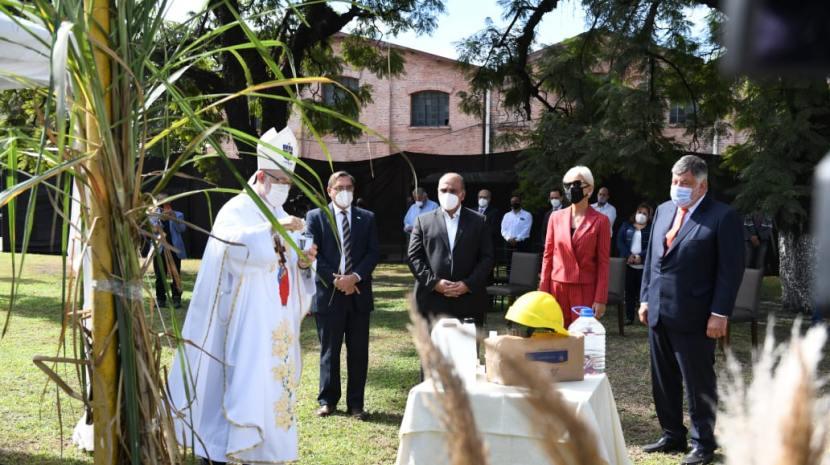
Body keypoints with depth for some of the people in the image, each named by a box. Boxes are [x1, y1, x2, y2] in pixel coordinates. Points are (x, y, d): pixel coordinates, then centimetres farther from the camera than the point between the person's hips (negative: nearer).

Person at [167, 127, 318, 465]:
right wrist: (274, 231, -38)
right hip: (246, 324, -7)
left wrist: (303, 263, -6)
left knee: (273, 390, 8)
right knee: (242, 388, -10)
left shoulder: (282, 218, 16)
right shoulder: (236, 210, -6)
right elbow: (234, 246, -28)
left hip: (279, 325, 7)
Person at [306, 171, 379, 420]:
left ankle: (355, 403, 15)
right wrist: (335, 279, -12)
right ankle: (327, 400, 19)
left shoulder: (367, 218, 9)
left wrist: (355, 277, -12)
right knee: (329, 351, 7)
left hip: (358, 293, 2)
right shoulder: (315, 217, 4)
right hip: (328, 293, -2)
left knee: (358, 351, 5)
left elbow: (373, 252, 3)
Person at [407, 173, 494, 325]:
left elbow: (487, 257, 4)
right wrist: (434, 282, -10)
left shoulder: (478, 221, 10)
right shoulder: (423, 221, 9)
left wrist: (469, 284, -10)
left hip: (469, 302, 1)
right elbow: (414, 257, 4)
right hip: (432, 301, 0)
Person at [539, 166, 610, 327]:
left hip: (586, 290, -3)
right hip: (557, 288, 3)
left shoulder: (600, 221, -2)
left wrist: (600, 299, -9)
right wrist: (543, 292, 4)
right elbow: (548, 255, 10)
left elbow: (603, 263, -4)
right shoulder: (556, 217, 7)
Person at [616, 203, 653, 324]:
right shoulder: (626, 226, 12)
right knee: (629, 291, 5)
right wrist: (628, 255, -11)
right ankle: (629, 317, 11)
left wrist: (641, 256, -18)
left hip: (644, 265, -2)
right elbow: (620, 241, 3)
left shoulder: (652, 229, 5)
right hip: (628, 264, 2)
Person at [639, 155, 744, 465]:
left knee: (698, 382, 5)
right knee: (663, 380, 14)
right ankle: (672, 436, 29)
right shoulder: (664, 211, 11)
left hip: (693, 316, -6)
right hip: (658, 312, 7)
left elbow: (731, 269, -11)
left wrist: (720, 314, -15)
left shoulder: (723, 216, -9)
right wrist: (646, 298, 12)